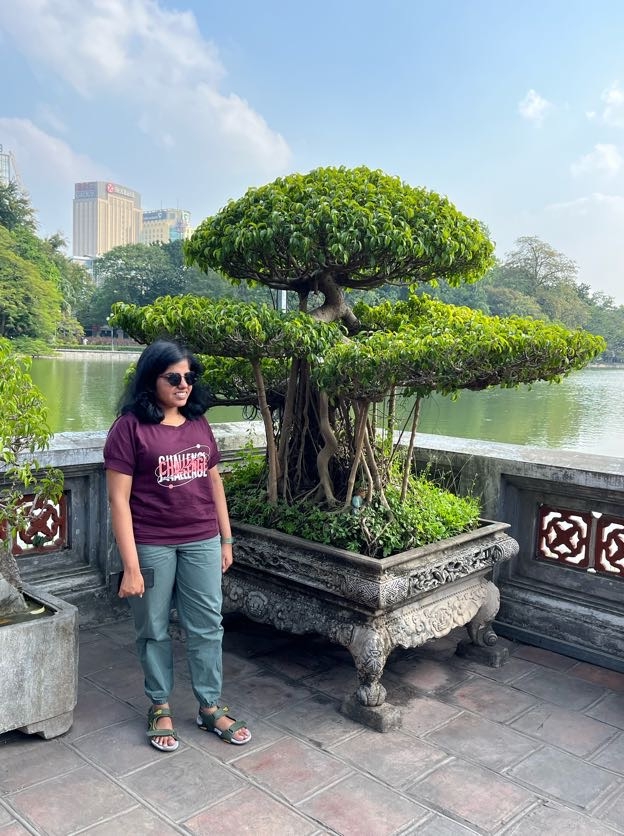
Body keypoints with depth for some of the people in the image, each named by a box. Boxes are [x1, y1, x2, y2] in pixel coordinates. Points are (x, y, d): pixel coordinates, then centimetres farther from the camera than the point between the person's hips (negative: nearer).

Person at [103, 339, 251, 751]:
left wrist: (226, 539, 12)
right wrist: (131, 566, -16)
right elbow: (119, 500, -13)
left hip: (202, 542, 4)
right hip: (152, 545, -4)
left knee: (207, 626, 11)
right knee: (155, 629, 12)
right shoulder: (130, 427, -11)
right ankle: (160, 707, 32)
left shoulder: (199, 424, 4)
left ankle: (210, 707, 27)